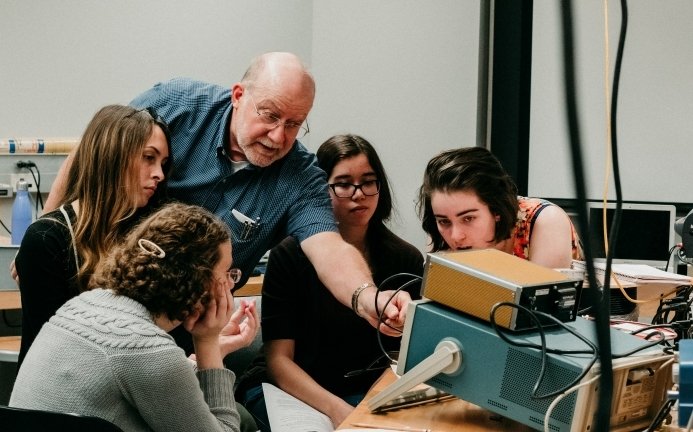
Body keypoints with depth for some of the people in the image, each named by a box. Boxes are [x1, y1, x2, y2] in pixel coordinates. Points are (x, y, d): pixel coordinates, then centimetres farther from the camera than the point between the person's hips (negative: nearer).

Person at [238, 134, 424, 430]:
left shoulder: (406, 259, 4)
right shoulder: (290, 255, -4)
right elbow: (278, 359, -7)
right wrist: (335, 408, -22)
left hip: (373, 395, 3)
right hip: (297, 392, -3)